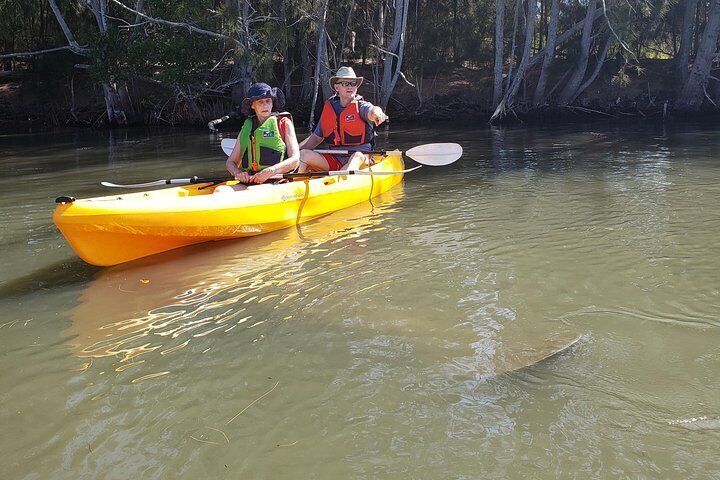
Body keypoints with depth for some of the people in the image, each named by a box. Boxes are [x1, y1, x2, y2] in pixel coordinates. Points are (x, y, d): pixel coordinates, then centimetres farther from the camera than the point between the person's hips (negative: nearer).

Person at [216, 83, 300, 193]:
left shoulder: (284, 123, 10)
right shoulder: (246, 127, 19)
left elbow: (295, 159, 0)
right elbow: (230, 162, 22)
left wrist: (271, 171, -17)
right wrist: (237, 172, -3)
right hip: (249, 182, 4)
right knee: (220, 190, -25)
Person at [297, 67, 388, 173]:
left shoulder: (361, 106, 1)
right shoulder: (328, 108, 12)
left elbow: (371, 111, -25)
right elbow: (316, 137, 19)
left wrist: (376, 113, -51)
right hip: (333, 159, 4)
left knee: (358, 156, -38)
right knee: (302, 154, -15)